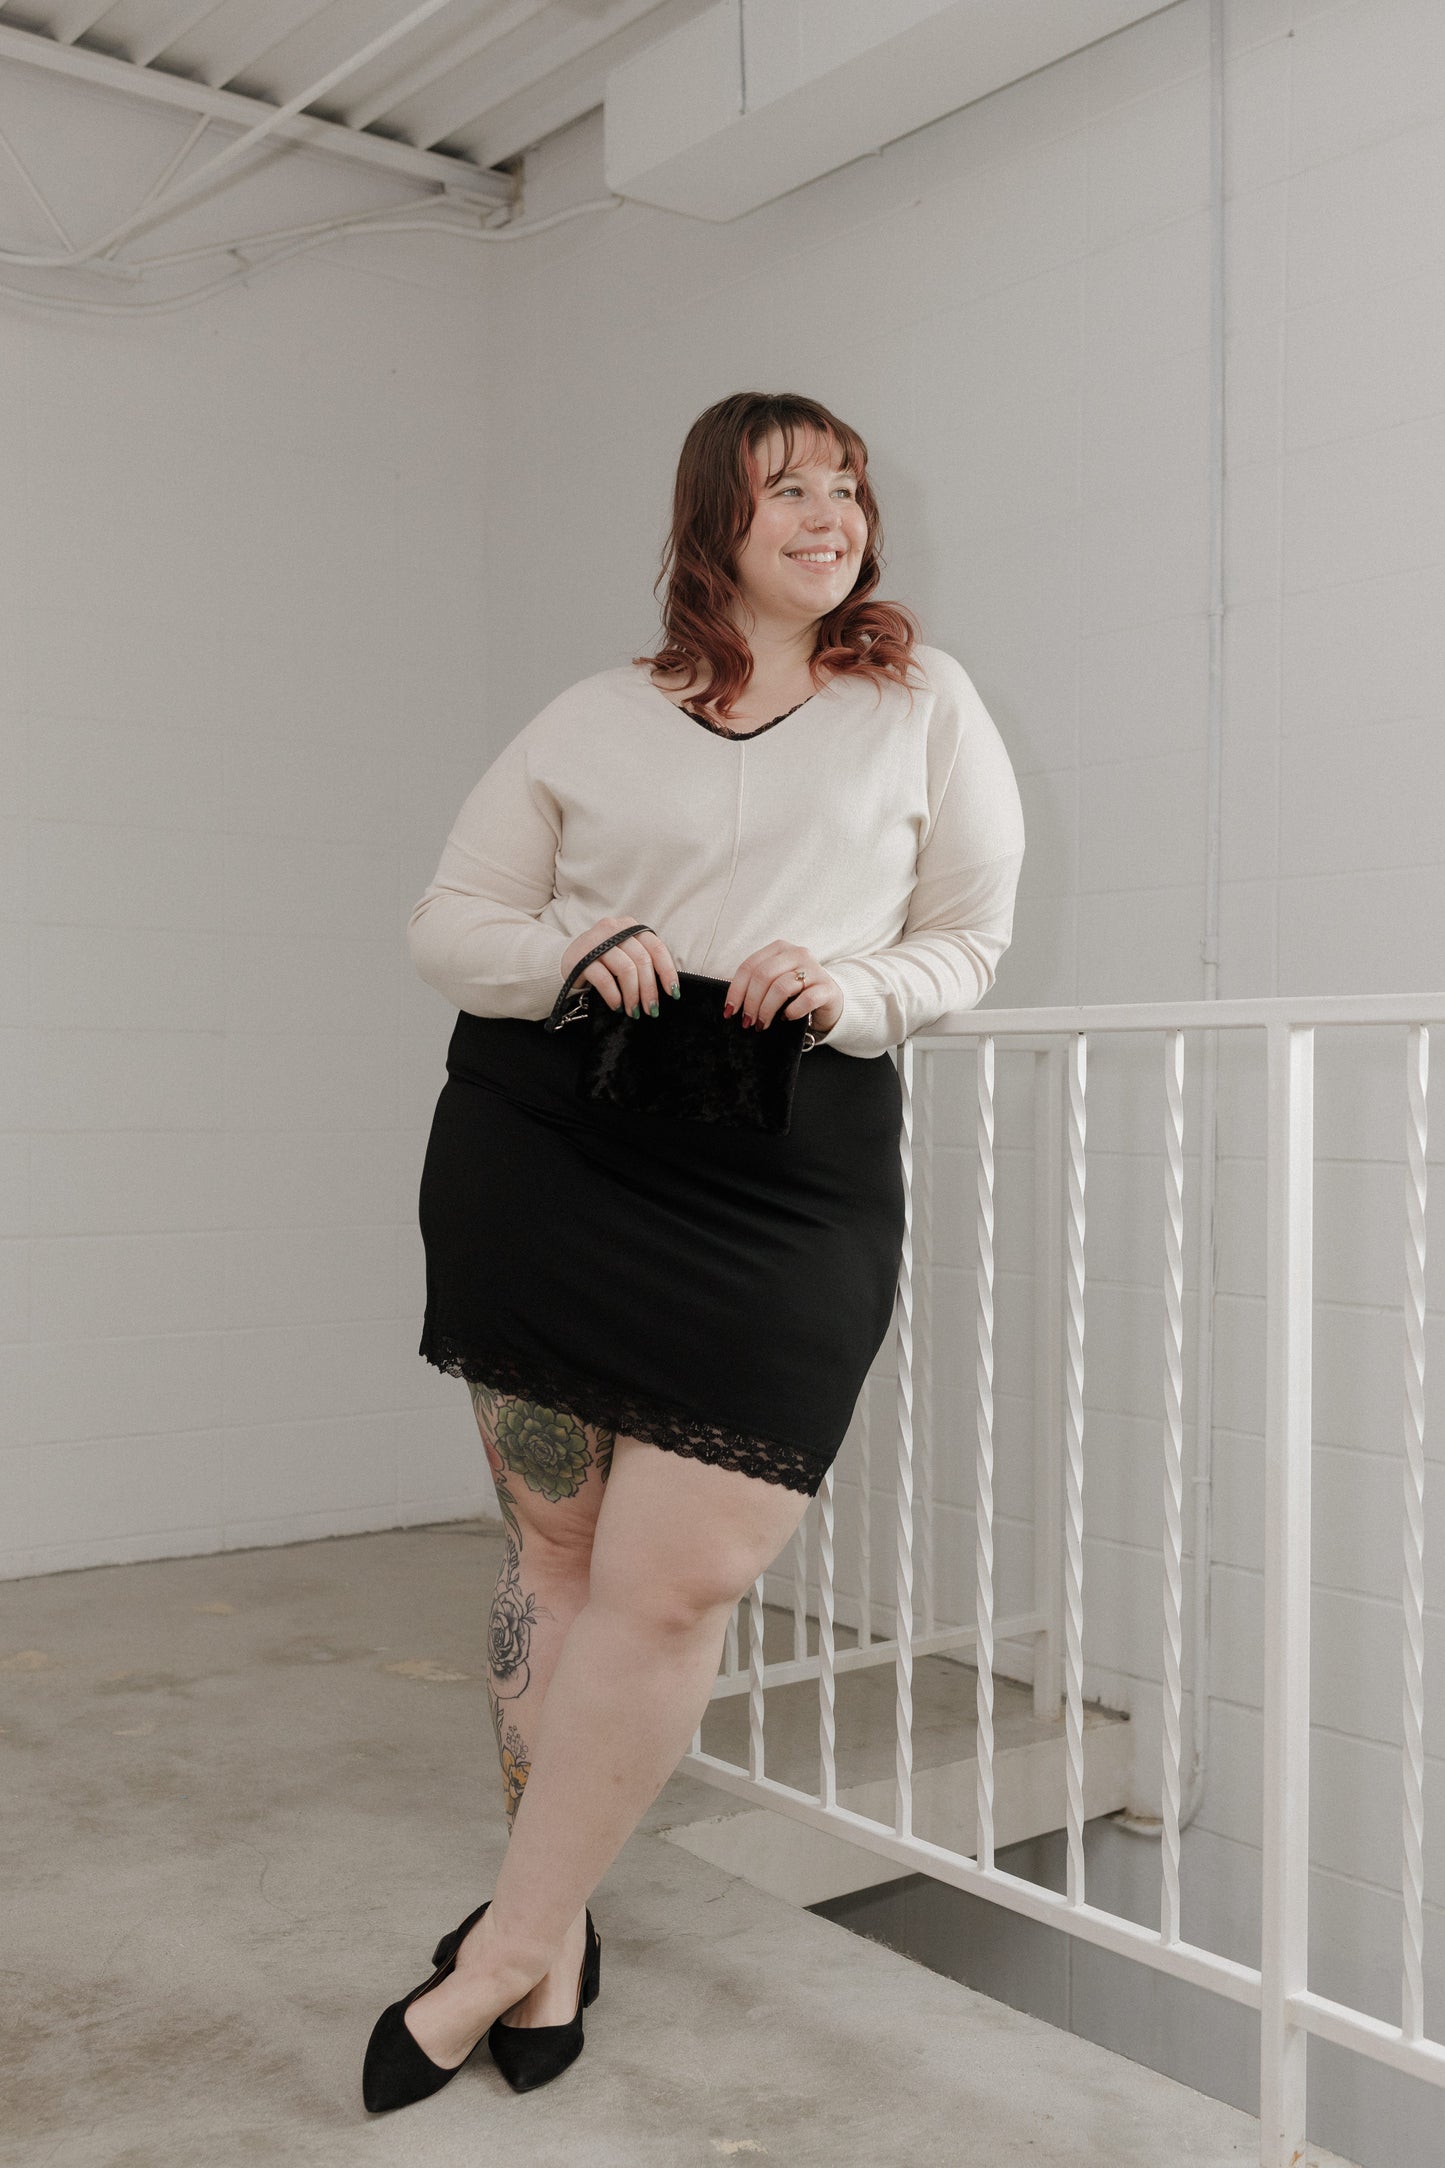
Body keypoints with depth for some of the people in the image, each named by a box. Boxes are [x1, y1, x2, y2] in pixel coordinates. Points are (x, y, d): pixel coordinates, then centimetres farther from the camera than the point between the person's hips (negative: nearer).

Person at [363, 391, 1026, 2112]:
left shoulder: (922, 702, 10)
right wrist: (575, 949, -9)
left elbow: (973, 937, 11)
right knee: (552, 1544, 8)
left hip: (792, 1178, -1)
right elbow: (446, 922, 11)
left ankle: (508, 1944, 13)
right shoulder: (598, 717, 11)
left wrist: (847, 987, -9)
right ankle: (556, 1933, 27)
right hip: (540, 1147, 2)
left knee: (673, 1583, -8)